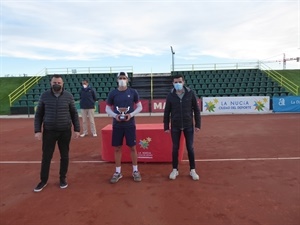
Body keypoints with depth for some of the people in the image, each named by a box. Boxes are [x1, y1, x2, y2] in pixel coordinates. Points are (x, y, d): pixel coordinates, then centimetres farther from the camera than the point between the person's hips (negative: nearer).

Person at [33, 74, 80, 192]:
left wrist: (77, 129, 0)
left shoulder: (68, 96, -2)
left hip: (65, 131, 0)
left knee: (64, 156, 10)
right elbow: (38, 114, 3)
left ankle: (63, 178, 27)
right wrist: (37, 130, -4)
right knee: (46, 156, 7)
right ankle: (43, 180, 24)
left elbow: (74, 114, 3)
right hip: (49, 131, 0)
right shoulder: (44, 96, -1)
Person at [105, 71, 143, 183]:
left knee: (132, 147, 5)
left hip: (130, 124, -1)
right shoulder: (112, 93, 1)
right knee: (117, 148, 7)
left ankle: (135, 171, 21)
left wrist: (131, 114, -13)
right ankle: (118, 172, 21)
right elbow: (107, 108, 6)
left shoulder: (133, 92, -1)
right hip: (117, 125, 1)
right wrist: (115, 115, -13)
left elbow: (139, 107, 4)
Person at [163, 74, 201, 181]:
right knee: (175, 148, 8)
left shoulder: (191, 93, -4)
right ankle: (175, 170, 23)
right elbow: (166, 112, 1)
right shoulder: (170, 95, -3)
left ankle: (192, 170, 21)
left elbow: (196, 110, 0)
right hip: (175, 127, 1)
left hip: (188, 126, 0)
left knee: (190, 148, 6)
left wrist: (197, 124, -2)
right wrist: (166, 126, -1)